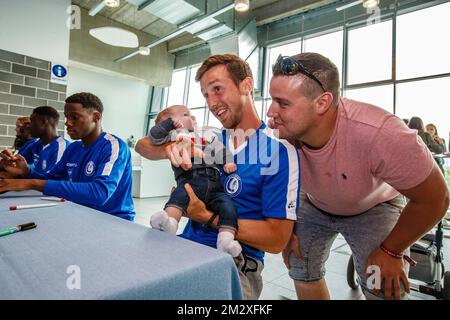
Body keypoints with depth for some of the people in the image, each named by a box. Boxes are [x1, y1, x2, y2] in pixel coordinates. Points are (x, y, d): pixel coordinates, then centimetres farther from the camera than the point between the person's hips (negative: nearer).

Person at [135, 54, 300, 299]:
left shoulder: (279, 150, -12)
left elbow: (277, 240, -14)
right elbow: (143, 146, 7)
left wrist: (206, 217, -19)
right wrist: (170, 149, -16)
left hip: (237, 261, -4)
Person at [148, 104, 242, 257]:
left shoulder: (206, 135, 32)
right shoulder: (173, 135, 23)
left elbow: (220, 149, 22)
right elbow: (154, 136, 9)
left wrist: (229, 161, 3)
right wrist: (170, 123, 3)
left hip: (213, 185, 3)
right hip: (189, 180, -3)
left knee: (228, 206, -20)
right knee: (179, 195, -36)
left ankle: (226, 240, -29)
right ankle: (169, 220, -54)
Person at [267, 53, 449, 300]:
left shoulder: (378, 133, -40)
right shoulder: (277, 131, -29)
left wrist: (391, 251, -12)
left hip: (374, 207, -2)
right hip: (314, 206, 3)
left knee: (384, 290, -14)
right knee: (302, 274, 11)